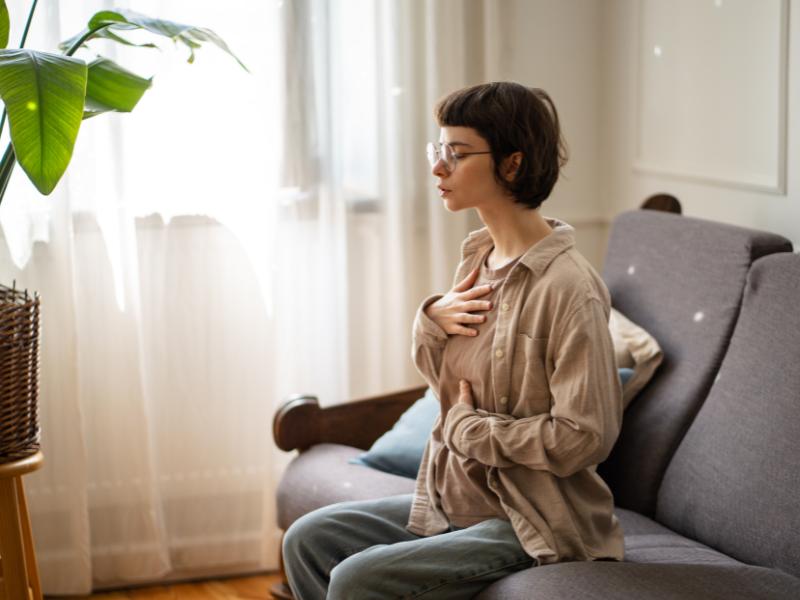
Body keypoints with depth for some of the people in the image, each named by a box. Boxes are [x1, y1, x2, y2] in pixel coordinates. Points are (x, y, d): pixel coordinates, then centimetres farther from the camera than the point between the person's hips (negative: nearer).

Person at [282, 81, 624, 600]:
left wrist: (471, 428, -15)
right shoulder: (479, 257, 6)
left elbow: (586, 436, -25)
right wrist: (432, 322, -5)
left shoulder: (568, 287, -21)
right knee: (308, 540, 3)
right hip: (455, 500, 9)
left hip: (531, 524, -9)